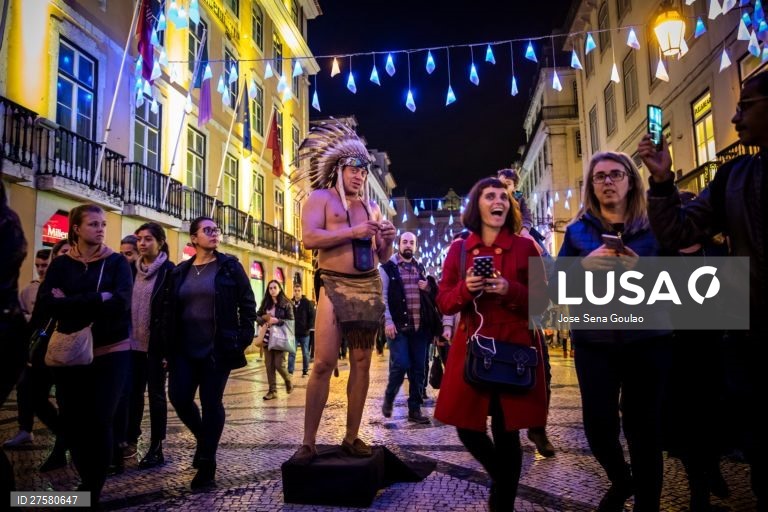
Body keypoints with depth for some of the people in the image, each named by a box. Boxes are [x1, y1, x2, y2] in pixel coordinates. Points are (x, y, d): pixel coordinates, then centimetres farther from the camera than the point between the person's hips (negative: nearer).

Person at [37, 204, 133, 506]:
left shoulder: (117, 262, 0)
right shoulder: (61, 264, 6)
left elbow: (121, 301, -15)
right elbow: (45, 304, -9)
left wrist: (71, 303, -14)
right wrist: (97, 299, -19)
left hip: (111, 352, -2)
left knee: (100, 421, -2)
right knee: (71, 421, 7)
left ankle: (93, 489, 14)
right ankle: (89, 479, 30)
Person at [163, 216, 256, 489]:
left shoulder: (229, 266, 0)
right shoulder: (180, 271, 10)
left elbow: (247, 302, -1)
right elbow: (169, 309, 13)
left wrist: (244, 336, -10)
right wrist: (168, 344, 6)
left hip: (218, 347, -3)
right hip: (185, 347, 4)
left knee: (211, 402, 0)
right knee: (178, 397, -1)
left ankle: (206, 465, 12)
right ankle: (204, 437, 28)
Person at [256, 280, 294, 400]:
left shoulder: (286, 304, -5)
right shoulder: (265, 304, 8)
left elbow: (291, 321, -9)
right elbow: (257, 316, 13)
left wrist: (277, 321, -19)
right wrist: (264, 321, -7)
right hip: (268, 338, 5)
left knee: (279, 365, -6)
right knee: (269, 365, 5)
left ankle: (288, 380, 25)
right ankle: (272, 390, 14)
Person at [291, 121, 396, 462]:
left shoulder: (371, 207, 19)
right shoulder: (321, 197, 4)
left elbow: (383, 257, 21)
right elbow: (309, 238, -13)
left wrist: (387, 240, -1)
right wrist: (353, 232, -16)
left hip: (369, 287, 5)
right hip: (335, 286, -5)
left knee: (361, 363, 5)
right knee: (324, 363, -10)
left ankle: (351, 437, 14)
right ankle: (308, 442, -1)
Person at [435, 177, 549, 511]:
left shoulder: (525, 247, 3)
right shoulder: (459, 249, 7)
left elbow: (541, 302, 2)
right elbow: (443, 302, 5)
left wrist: (510, 291, -16)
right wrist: (465, 289, -15)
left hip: (514, 349, -1)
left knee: (506, 434, 2)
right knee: (467, 429, 5)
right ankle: (503, 479, 37)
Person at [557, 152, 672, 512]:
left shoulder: (654, 226, 5)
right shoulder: (577, 231, 7)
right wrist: (585, 265, -16)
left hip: (647, 341, 0)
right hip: (594, 343, 1)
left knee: (645, 426, 4)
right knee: (598, 424, 0)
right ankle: (621, 481, 32)